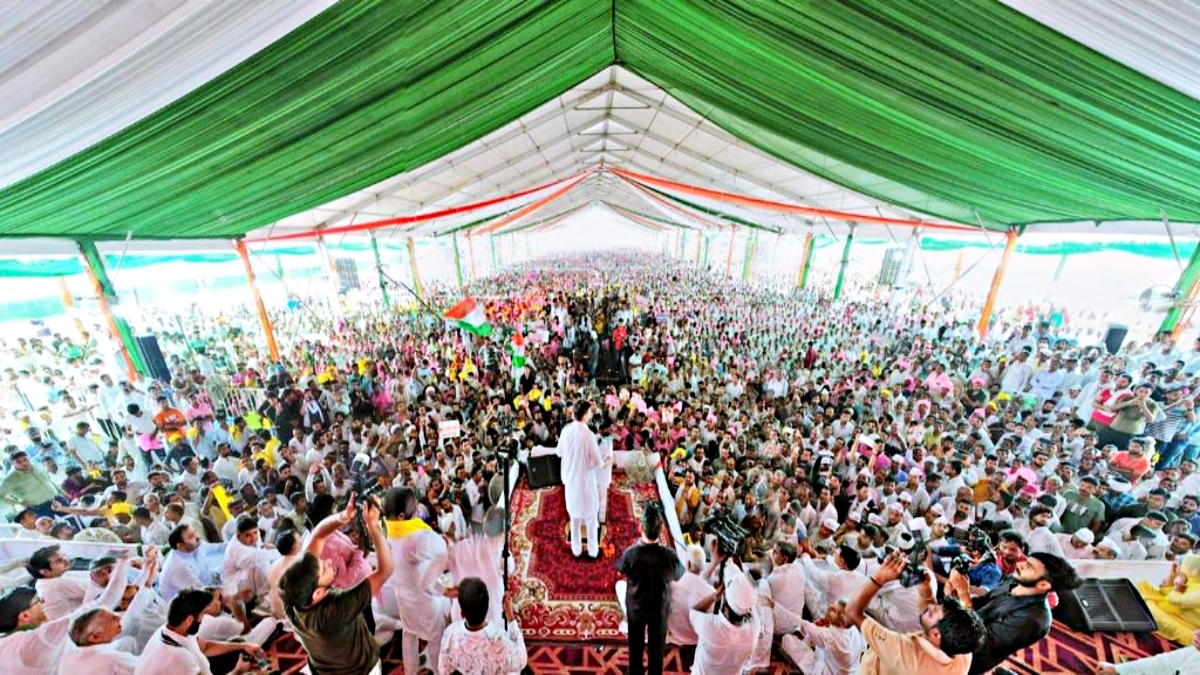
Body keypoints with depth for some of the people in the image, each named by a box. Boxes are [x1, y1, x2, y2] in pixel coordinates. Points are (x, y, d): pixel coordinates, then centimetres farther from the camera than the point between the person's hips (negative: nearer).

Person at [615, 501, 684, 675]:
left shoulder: (631, 553, -33)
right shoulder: (670, 556, -32)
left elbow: (621, 571, -10)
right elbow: (678, 576, -10)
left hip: (635, 607, 0)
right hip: (660, 609, 0)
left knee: (636, 648, 26)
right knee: (656, 649, 26)